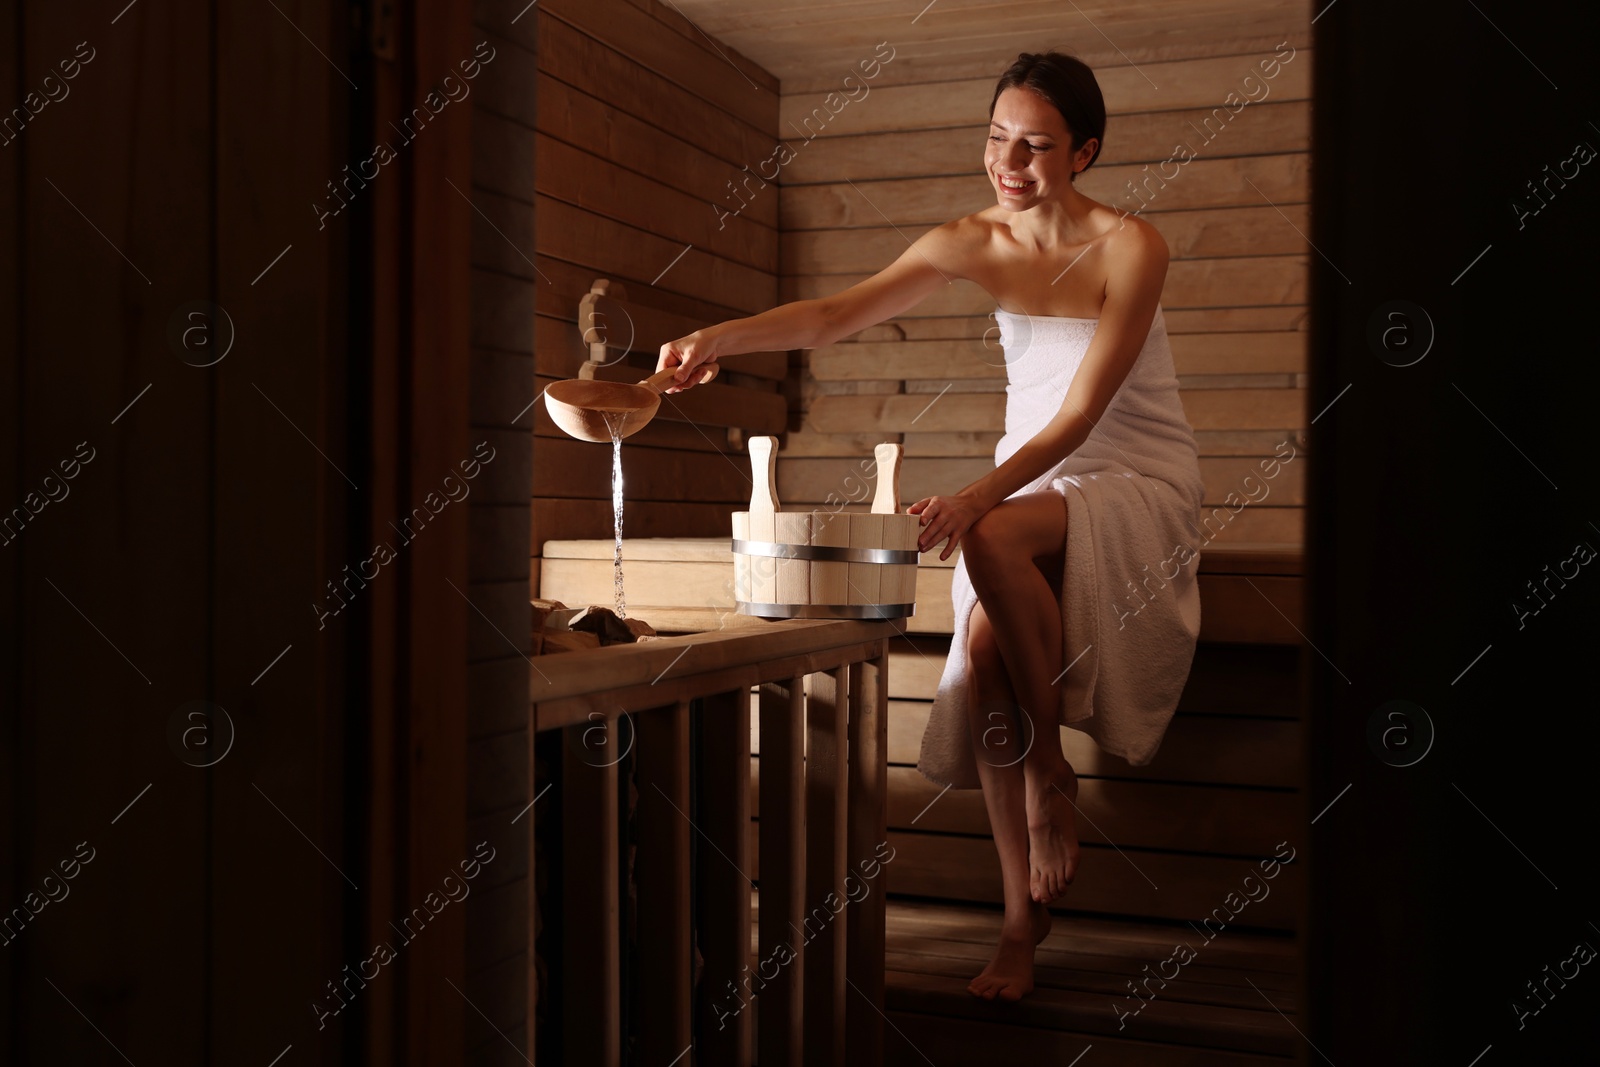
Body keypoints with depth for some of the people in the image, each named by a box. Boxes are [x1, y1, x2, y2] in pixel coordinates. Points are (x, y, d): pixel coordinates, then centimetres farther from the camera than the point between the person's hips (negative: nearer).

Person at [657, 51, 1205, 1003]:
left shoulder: (1132, 247, -14)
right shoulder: (975, 244, -1)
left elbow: (1081, 414, -21)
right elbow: (839, 314, -14)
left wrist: (977, 499, -34)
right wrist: (719, 337, -30)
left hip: (1137, 480, -4)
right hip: (1028, 482, 4)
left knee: (994, 541, -36)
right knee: (986, 650, -21)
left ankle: (1050, 771, -15)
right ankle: (1024, 920, -9)